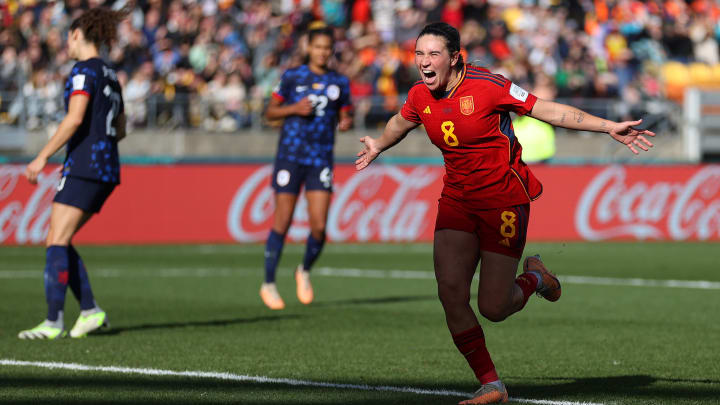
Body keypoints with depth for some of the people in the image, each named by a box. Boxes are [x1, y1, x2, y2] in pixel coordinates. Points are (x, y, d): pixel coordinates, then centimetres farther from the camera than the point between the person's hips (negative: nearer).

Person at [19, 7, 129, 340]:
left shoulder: (84, 70, -8)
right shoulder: (110, 76, 19)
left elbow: (75, 118, -20)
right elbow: (119, 130, 24)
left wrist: (42, 157, -18)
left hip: (84, 168, -9)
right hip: (107, 169, 9)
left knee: (56, 241, -11)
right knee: (58, 241, 11)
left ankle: (53, 322, -17)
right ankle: (90, 310, 4)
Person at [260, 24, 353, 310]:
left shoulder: (339, 83, 9)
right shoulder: (292, 77, 2)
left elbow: (343, 116, 18)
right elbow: (270, 112, 7)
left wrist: (345, 123, -6)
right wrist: (293, 109, -12)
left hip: (321, 159, 2)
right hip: (290, 155, -2)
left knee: (319, 226, -7)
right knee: (282, 223, -2)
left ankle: (305, 271, 20)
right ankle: (268, 284, 10)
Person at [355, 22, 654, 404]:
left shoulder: (486, 86, -18)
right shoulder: (420, 96, -1)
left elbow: (548, 110, -13)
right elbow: (401, 122, 24)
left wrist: (610, 128, -16)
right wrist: (378, 145, 42)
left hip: (503, 199, -5)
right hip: (456, 199, 5)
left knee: (493, 308, -7)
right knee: (450, 293, -12)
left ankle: (534, 278, 29)